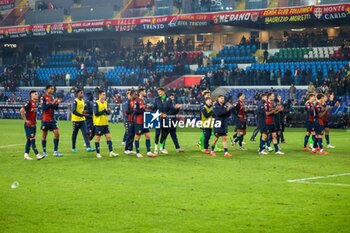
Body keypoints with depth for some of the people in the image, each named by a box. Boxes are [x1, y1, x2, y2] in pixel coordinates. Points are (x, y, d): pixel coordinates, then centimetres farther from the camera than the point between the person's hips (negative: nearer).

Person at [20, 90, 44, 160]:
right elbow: (22, 110, -23)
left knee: (29, 140, 11)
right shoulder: (28, 103, -14)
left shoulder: (36, 103, 12)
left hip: (34, 124, 9)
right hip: (29, 125, -9)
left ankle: (26, 155, 17)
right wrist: (25, 120, -20)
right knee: (32, 139, -8)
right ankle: (37, 155, -11)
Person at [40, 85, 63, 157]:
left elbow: (56, 108, 12)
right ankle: (44, 152, 12)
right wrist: (52, 103, -23)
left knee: (57, 133, -4)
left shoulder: (52, 97, 11)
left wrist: (57, 103, -6)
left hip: (52, 119, 6)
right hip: (45, 120, -6)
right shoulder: (43, 97, -7)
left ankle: (55, 151, 1)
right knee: (44, 135, 3)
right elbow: (43, 107, -19)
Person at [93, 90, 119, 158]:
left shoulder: (105, 102, 10)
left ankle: (111, 152, 5)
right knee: (98, 138, 1)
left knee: (108, 137, 3)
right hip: (98, 124, -7)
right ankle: (98, 153, 9)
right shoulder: (96, 103, -11)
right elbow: (96, 113, -18)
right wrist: (104, 110, -20)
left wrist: (108, 111, -10)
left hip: (105, 123, 7)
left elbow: (108, 112, 13)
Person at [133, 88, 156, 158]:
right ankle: (138, 153, 8)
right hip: (138, 122, -8)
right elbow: (135, 111, -17)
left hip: (144, 121, 8)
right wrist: (143, 110, -21)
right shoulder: (137, 101, -11)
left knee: (148, 135, 3)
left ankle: (149, 152, 4)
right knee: (137, 137, 1)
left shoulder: (143, 100, 14)